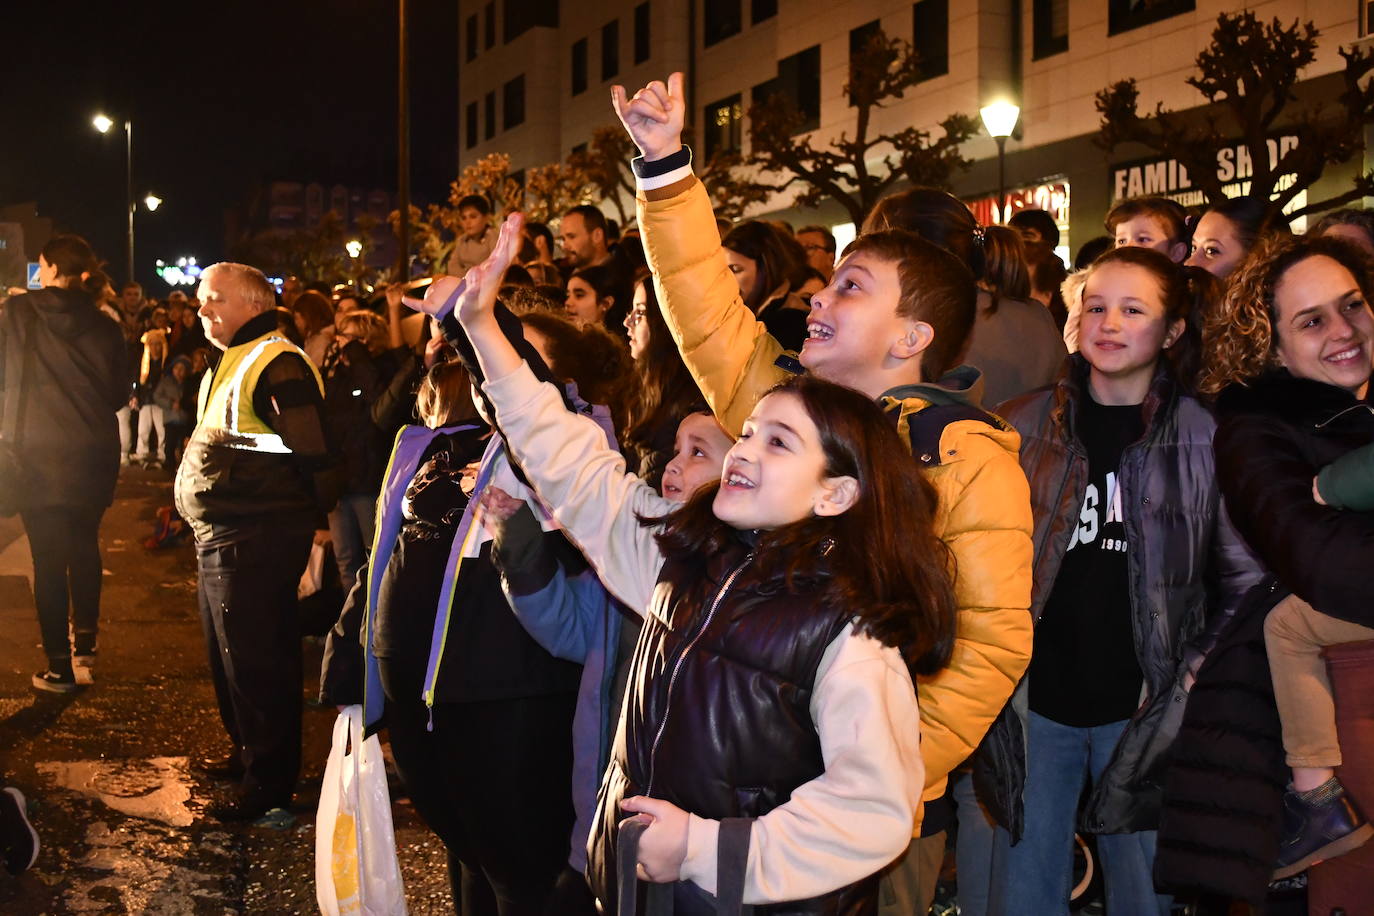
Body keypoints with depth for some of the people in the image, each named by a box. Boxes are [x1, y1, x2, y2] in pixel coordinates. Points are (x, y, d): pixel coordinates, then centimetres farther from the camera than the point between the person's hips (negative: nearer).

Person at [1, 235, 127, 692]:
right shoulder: (103, 326, -1)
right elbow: (118, 394, 5)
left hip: (38, 453, -2)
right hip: (93, 453, 2)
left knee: (48, 557, 3)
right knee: (84, 544, 20)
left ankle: (60, 667, 5)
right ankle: (85, 642, 20)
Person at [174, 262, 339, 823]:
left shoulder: (276, 365, -16)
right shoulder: (228, 366, 17)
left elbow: (314, 453, -22)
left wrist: (301, 518, -14)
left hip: (256, 542, -11)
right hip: (218, 539, 11)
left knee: (256, 661, -2)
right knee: (228, 656, 21)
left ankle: (269, 781, 10)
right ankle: (249, 751, 38)